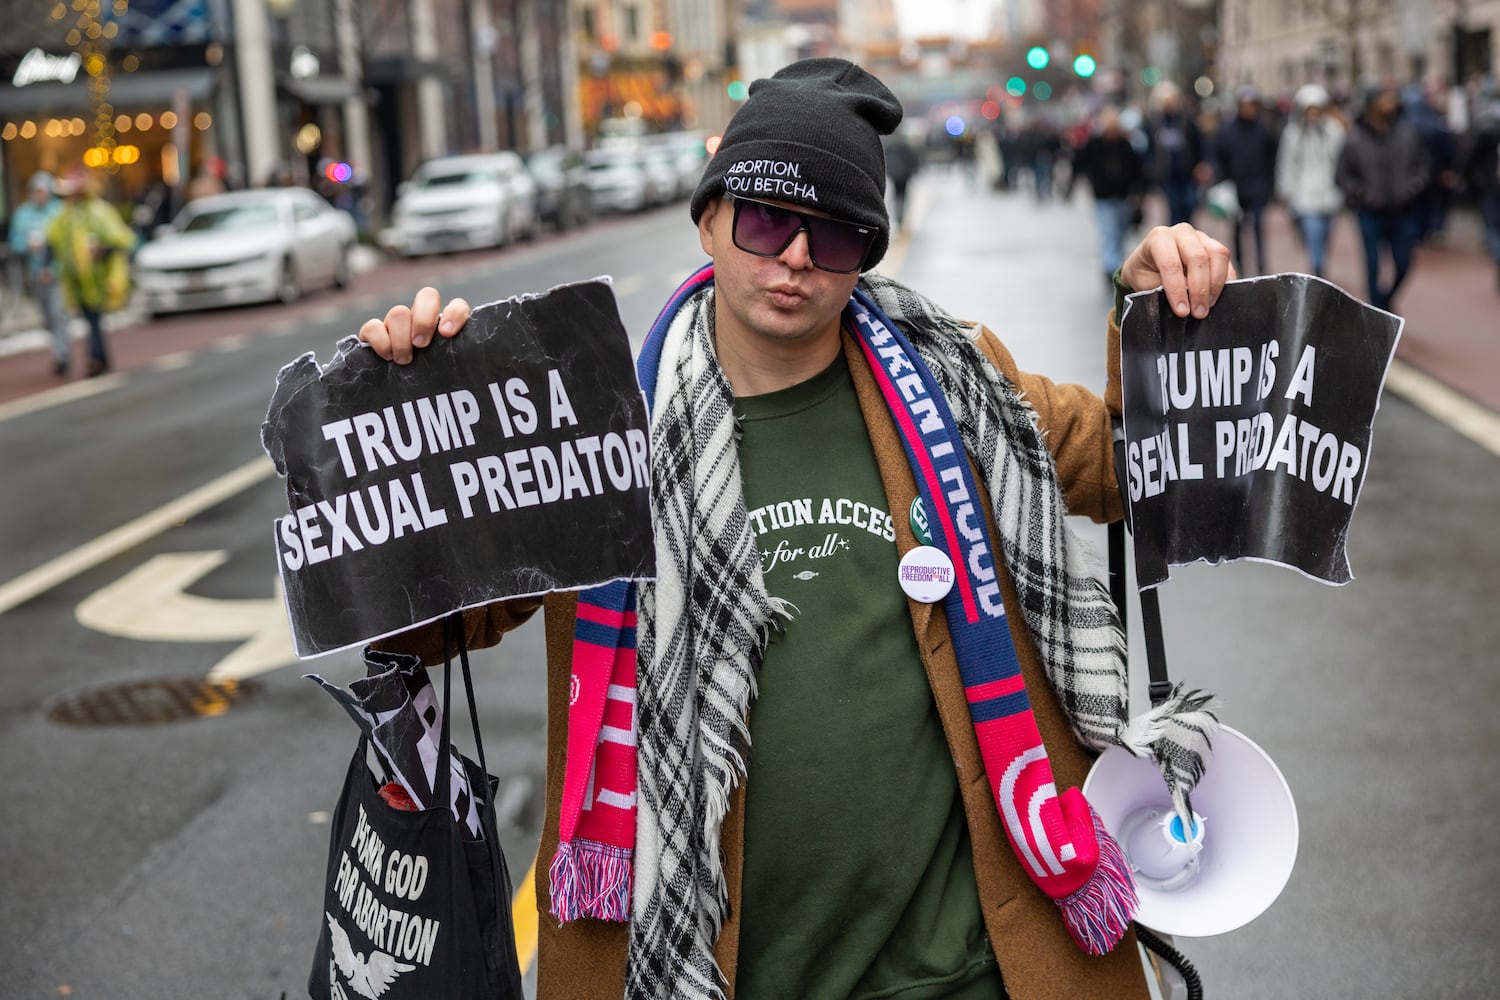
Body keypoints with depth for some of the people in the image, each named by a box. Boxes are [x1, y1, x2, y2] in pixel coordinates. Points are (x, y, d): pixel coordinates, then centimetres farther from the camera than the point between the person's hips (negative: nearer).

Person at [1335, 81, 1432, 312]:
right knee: (1374, 266, 0)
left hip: (1404, 213, 2)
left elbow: (1423, 165, 8)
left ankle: (1388, 297, 37)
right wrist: (1362, 195, -12)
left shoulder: (1408, 134, -1)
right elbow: (1342, 175, -1)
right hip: (1371, 215, -2)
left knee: (1403, 265, 8)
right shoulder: (1355, 139, -7)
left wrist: (1412, 188, -8)